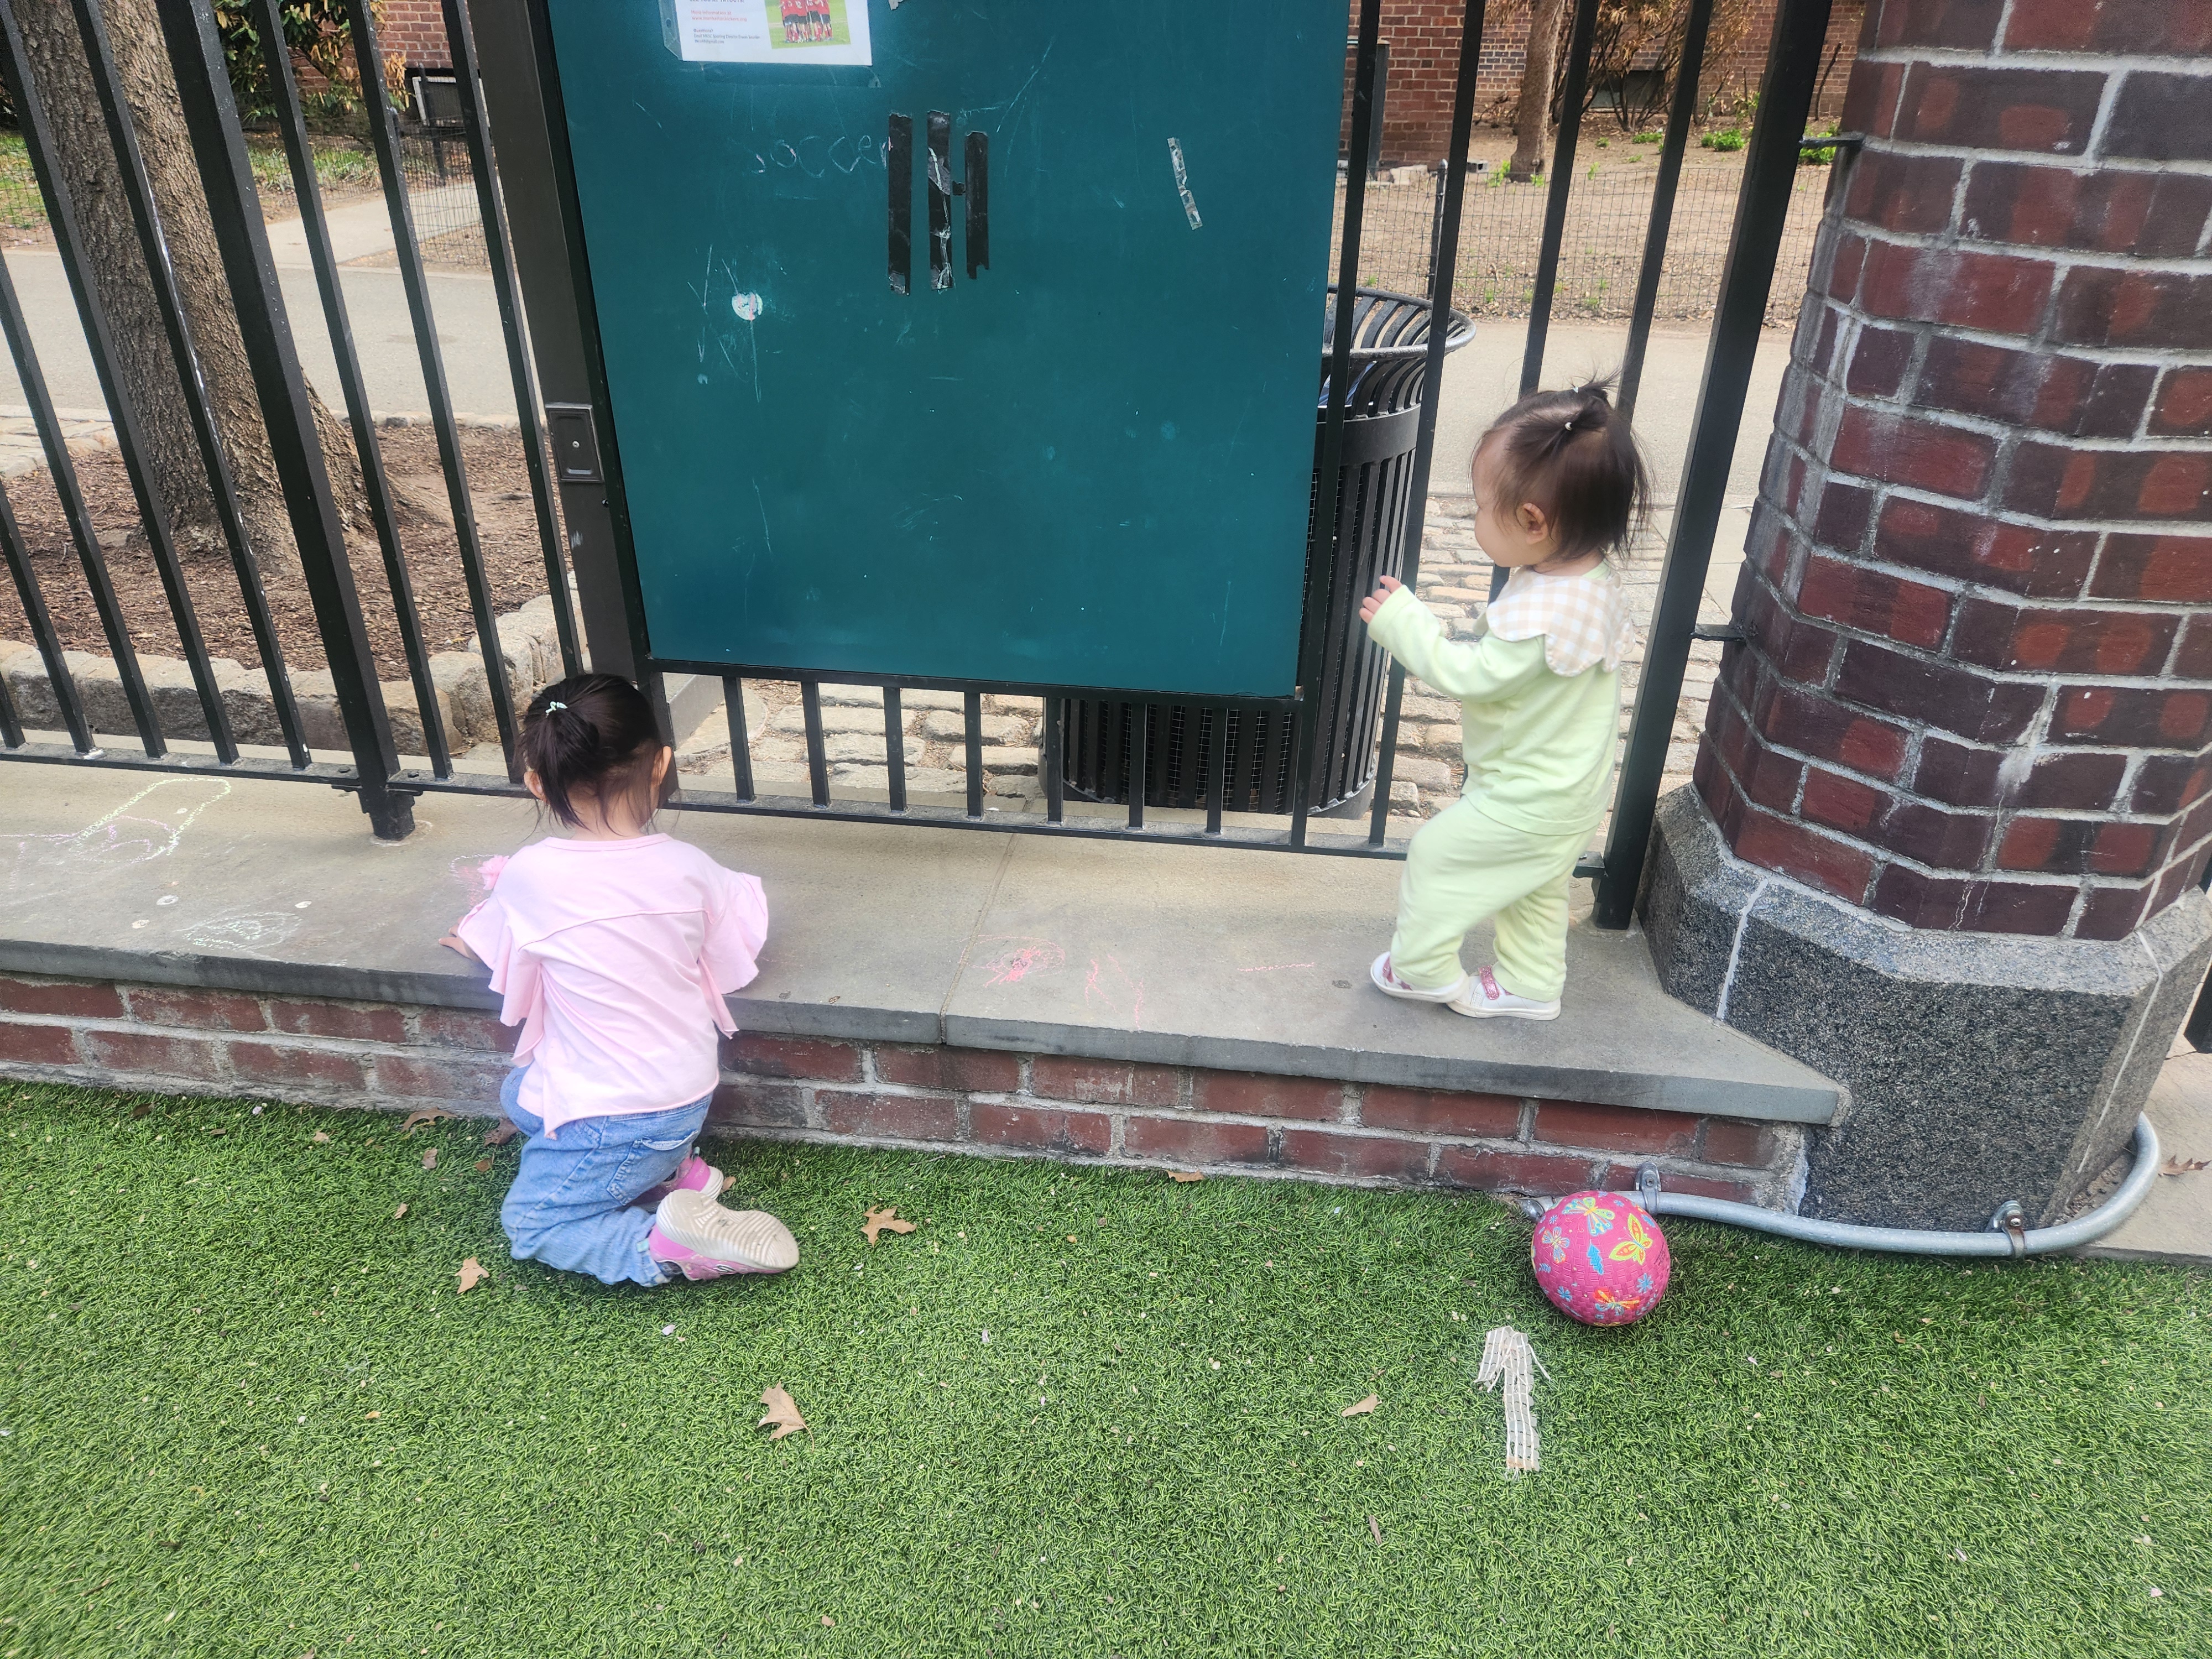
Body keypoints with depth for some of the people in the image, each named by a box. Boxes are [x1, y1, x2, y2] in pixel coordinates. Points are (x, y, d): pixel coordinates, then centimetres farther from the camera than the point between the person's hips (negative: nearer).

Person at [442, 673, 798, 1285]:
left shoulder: (530, 875, -18)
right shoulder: (687, 867, -11)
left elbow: (488, 947, 5)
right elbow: (734, 957, 4)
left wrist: (466, 935, 28)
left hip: (614, 1114, -5)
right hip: (690, 1093, 6)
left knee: (528, 1224, 15)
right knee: (519, 1094, 26)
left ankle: (666, 1246, -9)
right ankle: (672, 1170, 13)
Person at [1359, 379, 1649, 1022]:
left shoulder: (1542, 616, -36)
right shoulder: (1594, 576, -6)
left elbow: (1470, 675, -25)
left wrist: (1402, 622, -18)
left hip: (1525, 800, -9)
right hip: (1567, 789, 9)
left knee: (1435, 854, 9)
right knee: (1536, 890, 25)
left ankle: (1424, 966, 25)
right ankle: (1530, 982, 40)